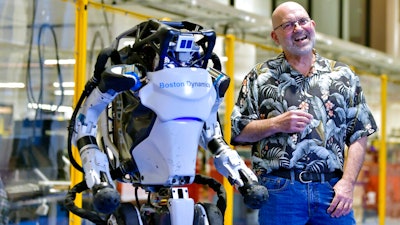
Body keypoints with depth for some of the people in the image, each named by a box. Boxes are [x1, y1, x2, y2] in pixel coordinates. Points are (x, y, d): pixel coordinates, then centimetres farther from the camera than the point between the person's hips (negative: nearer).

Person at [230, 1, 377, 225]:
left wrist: (347, 183, -4)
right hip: (279, 190, -1)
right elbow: (238, 132, 6)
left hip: (332, 190, 1)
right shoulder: (259, 77, 9)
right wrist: (277, 124, -9)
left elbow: (358, 135, 8)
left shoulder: (343, 76, 13)